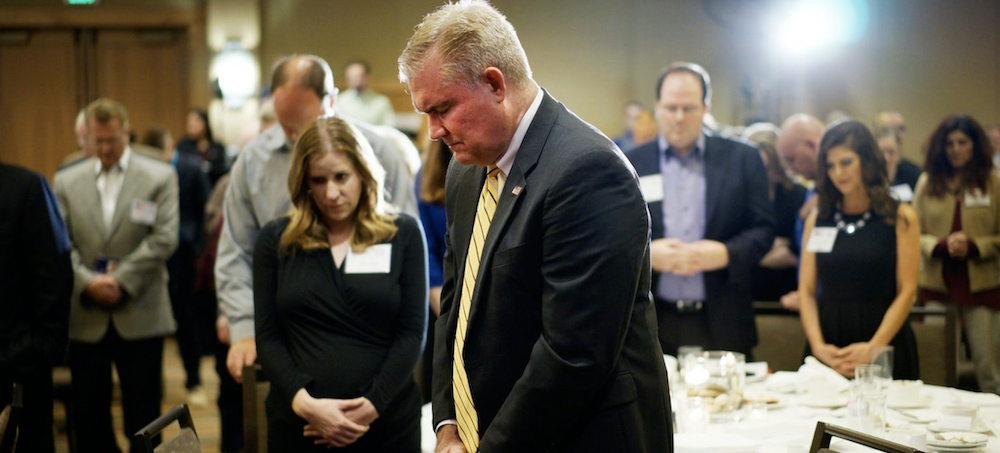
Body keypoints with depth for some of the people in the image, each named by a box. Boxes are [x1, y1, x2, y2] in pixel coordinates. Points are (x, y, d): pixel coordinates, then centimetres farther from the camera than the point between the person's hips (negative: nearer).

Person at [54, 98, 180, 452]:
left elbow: (164, 239, -6)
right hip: (85, 318, 2)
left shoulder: (159, 177, 3)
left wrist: (121, 280, -13)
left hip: (140, 315, -2)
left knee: (143, 416, 4)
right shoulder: (66, 181, 10)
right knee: (89, 414, 8)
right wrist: (86, 282, -13)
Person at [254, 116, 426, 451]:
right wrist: (304, 403, -14)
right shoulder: (276, 240, 4)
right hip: (298, 425, 1)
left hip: (388, 423, 0)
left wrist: (371, 407, -14)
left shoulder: (404, 234, 2)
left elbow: (412, 332, -3)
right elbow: (268, 336, 1)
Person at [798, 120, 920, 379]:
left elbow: (907, 292, -5)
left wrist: (873, 348, -15)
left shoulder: (901, 218, 1)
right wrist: (818, 345, -10)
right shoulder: (818, 219, 8)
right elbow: (807, 291, 5)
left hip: (884, 344, -2)